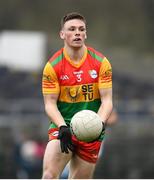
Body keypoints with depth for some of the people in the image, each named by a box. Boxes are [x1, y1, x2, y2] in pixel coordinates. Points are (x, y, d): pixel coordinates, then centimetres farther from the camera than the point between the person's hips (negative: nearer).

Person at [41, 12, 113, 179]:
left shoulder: (101, 62, -3)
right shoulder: (53, 65, -6)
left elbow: (107, 100, -3)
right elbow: (50, 104, -6)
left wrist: (100, 123, -22)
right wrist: (63, 127, -22)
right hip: (62, 126, -2)